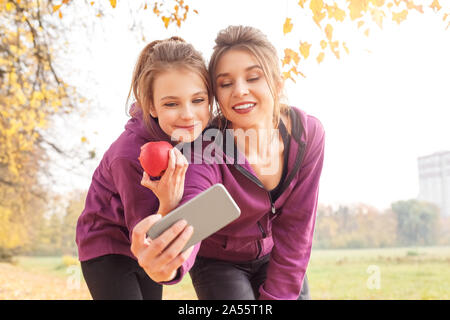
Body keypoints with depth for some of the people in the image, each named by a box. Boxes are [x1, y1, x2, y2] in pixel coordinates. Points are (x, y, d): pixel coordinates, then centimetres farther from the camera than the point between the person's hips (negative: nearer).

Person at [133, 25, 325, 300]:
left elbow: (296, 227, -13)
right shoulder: (207, 150, -27)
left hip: (274, 255, 3)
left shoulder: (308, 133, -19)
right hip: (218, 260, -3)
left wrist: (277, 294, -12)